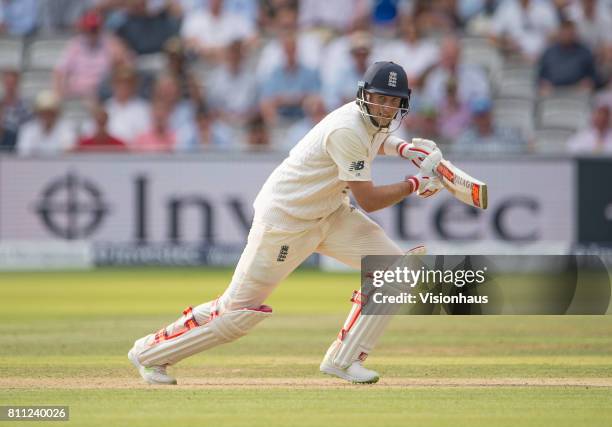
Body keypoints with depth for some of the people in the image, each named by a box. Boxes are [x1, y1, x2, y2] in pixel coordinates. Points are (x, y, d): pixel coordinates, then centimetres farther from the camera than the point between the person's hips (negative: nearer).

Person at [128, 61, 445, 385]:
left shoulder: (375, 121, 0)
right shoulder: (348, 130, -28)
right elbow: (368, 200, -27)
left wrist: (403, 148, 10)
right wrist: (416, 184, -18)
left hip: (328, 214, 9)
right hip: (284, 221, -9)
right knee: (239, 310, -3)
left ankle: (343, 359, 2)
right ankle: (149, 352, 15)